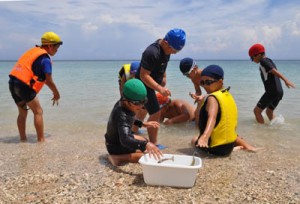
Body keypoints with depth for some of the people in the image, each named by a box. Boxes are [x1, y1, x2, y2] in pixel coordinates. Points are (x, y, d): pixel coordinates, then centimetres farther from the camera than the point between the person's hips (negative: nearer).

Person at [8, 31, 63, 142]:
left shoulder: (34, 51, 19)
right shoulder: (45, 59, -8)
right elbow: (49, 81, -11)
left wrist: (54, 91, 26)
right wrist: (57, 94, 5)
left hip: (13, 83, 9)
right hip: (24, 86, -9)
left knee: (22, 112, 19)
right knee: (38, 112, 1)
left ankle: (23, 138, 24)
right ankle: (41, 140, 1)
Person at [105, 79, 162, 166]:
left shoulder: (121, 103, -11)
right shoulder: (122, 116, -38)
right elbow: (125, 140, -53)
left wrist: (142, 124, 4)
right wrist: (145, 144, -66)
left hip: (116, 138, 9)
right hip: (116, 147, -9)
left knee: (143, 140, 31)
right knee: (150, 155, -17)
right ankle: (118, 158, -15)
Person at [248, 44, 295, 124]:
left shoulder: (263, 61, -8)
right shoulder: (269, 61, 19)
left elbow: (274, 71, -20)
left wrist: (285, 80, -31)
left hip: (271, 92, -9)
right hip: (279, 92, 9)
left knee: (257, 111, -1)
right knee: (269, 112, 25)